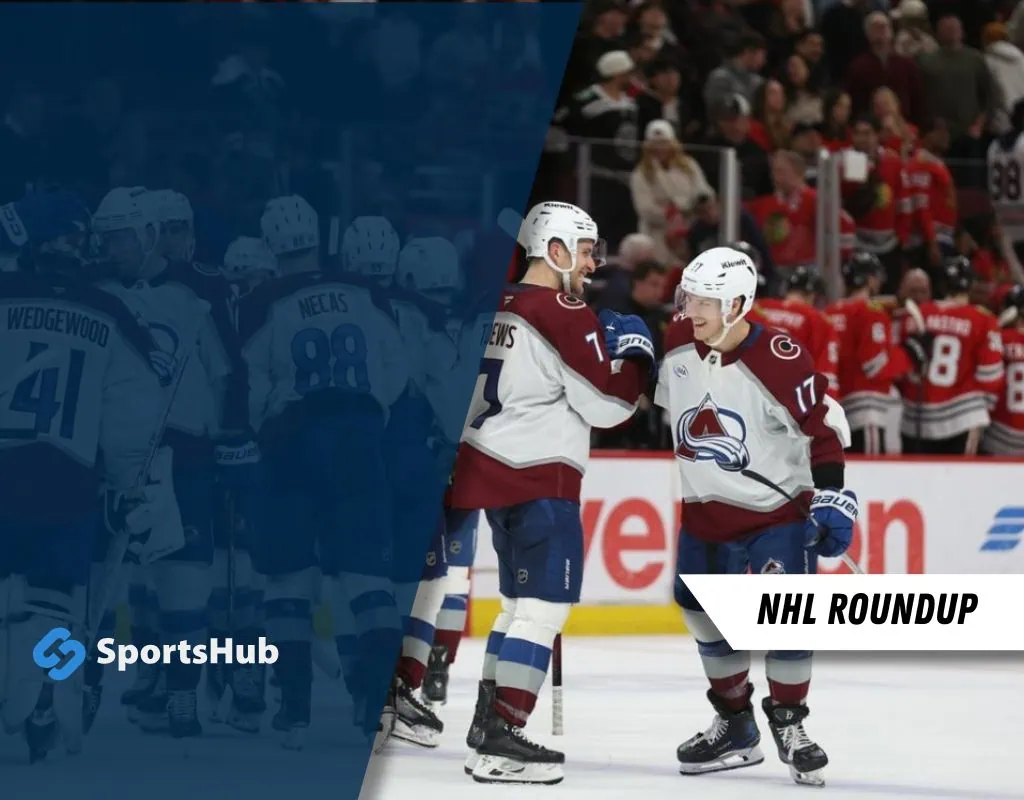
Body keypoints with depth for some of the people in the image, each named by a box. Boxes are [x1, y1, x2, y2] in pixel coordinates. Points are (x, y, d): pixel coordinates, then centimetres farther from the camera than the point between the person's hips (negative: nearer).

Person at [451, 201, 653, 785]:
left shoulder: (498, 310, 12)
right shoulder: (567, 315, -14)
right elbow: (609, 406, -12)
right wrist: (632, 352, 2)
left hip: (492, 471, 9)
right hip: (539, 480, -9)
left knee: (522, 601, 19)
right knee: (545, 606, -9)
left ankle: (489, 722, 22)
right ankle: (501, 741, -15)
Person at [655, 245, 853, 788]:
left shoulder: (778, 361, -23)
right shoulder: (678, 346, -4)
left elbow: (823, 426, -17)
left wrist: (830, 498, -19)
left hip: (775, 507, -6)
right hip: (706, 510, 6)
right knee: (709, 620, 9)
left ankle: (789, 724, 3)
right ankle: (734, 727, 24)